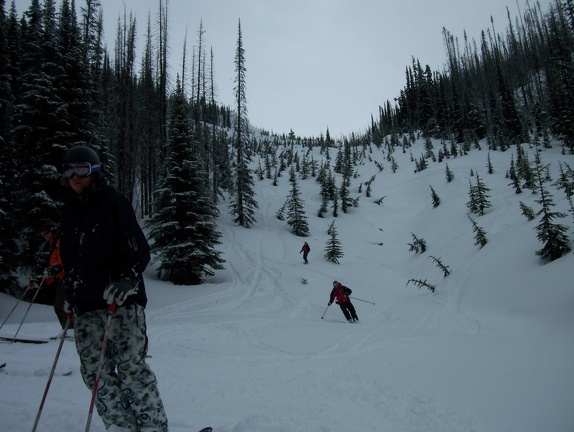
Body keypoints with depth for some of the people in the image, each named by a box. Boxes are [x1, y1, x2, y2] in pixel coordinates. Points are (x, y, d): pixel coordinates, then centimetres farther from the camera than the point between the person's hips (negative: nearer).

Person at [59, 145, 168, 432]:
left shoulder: (113, 202, -4)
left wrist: (127, 280, -23)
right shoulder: (70, 212, 17)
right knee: (95, 373, 6)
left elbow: (139, 250, -9)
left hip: (120, 301, -7)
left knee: (131, 368, -6)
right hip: (85, 306, 7)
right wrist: (70, 295, 24)